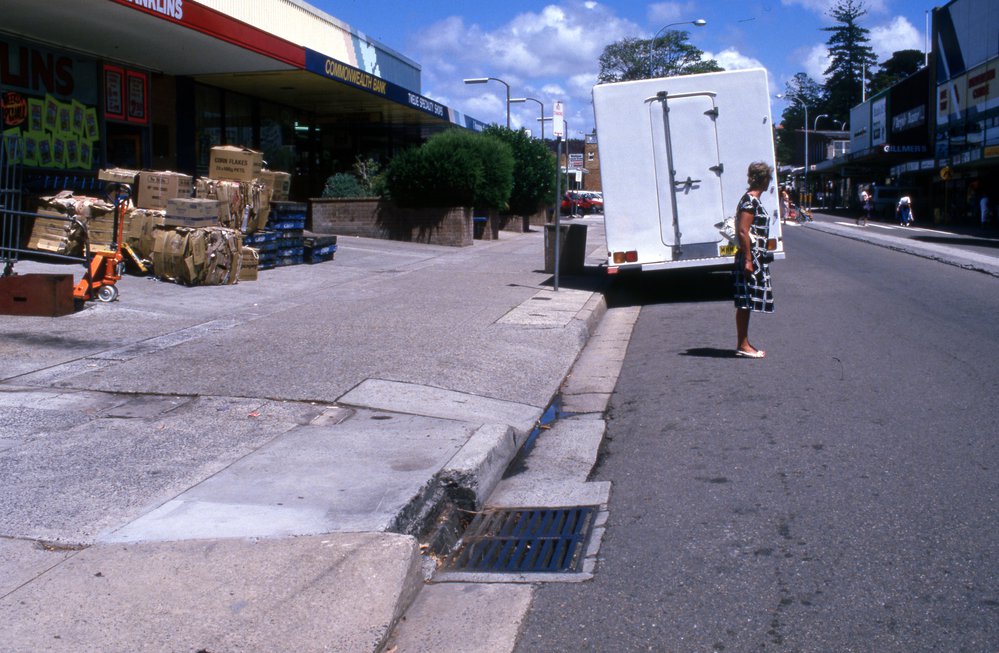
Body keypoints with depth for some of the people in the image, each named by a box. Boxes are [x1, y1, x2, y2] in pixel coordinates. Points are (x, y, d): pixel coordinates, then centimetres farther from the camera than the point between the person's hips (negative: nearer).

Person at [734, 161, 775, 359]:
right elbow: (742, 232, -20)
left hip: (756, 258, 10)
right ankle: (743, 346, -2)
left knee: (746, 304, 12)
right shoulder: (750, 201, -14)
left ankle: (743, 344, 17)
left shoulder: (753, 200, 16)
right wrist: (748, 260, -22)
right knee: (745, 303, -5)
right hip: (751, 258, -10)